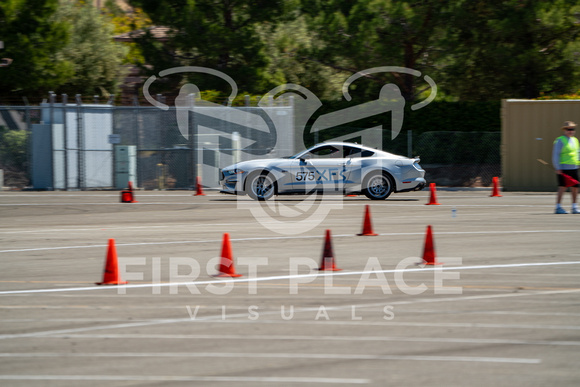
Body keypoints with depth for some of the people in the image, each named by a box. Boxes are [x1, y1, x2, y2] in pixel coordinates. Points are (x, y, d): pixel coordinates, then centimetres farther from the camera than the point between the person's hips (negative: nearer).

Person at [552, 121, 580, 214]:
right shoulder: (560, 141, -6)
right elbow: (555, 155, -9)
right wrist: (557, 168, -15)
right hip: (563, 169, -7)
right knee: (562, 187, -7)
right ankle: (558, 207, -3)